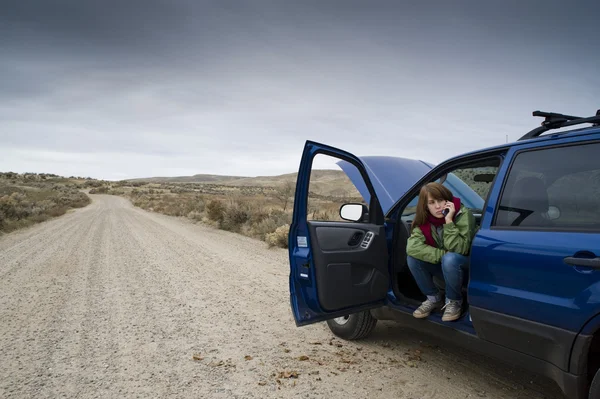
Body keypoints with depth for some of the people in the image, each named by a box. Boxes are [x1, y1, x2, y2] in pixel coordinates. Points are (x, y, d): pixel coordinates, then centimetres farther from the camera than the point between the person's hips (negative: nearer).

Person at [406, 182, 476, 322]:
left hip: (464, 265, -4)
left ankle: (454, 301, -9)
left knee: (449, 259, -36)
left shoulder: (463, 214, -24)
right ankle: (433, 299, -1)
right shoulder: (423, 219, -14)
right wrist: (442, 255, -32)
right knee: (412, 258, -21)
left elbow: (458, 250, -33)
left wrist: (449, 221, -39)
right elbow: (412, 247, -29)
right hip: (443, 265, 4)